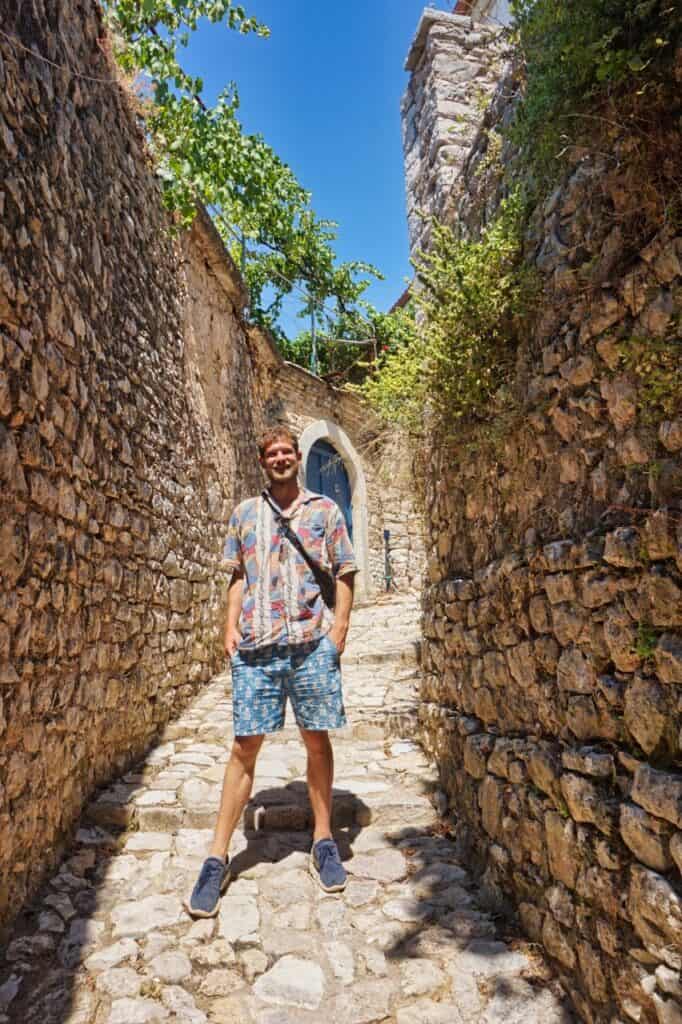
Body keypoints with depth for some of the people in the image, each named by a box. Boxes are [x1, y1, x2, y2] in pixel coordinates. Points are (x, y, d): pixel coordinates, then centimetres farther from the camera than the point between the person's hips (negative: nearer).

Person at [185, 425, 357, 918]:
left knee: (317, 740, 10)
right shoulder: (245, 513, 13)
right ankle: (217, 860, 16)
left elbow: (344, 573, 6)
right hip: (255, 644, 1)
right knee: (245, 745, 4)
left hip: (313, 642, -1)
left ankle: (324, 842, 28)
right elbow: (238, 575, 15)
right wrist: (231, 623, 4)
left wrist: (340, 624, -4)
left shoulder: (325, 509, 7)